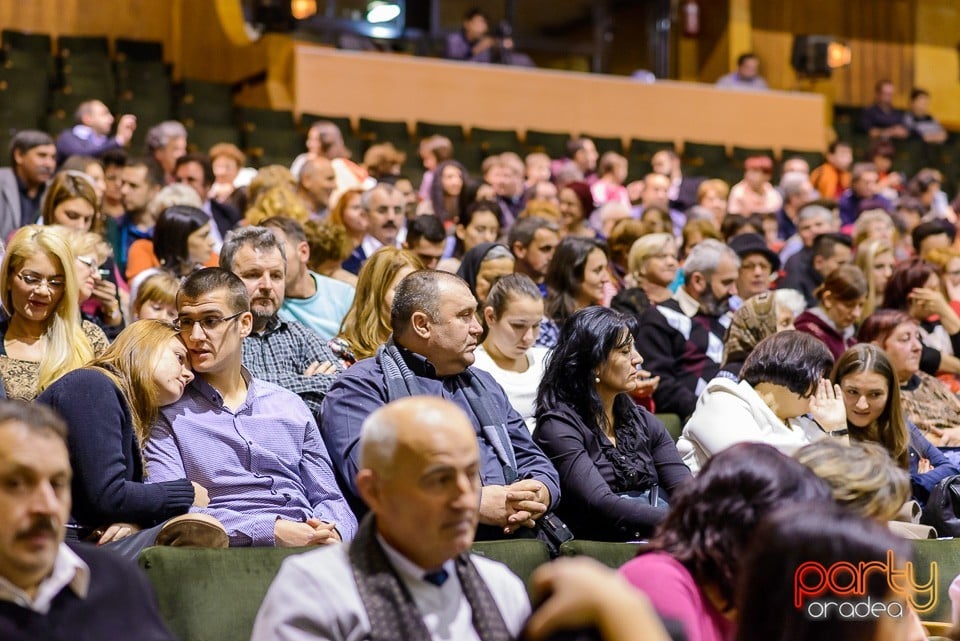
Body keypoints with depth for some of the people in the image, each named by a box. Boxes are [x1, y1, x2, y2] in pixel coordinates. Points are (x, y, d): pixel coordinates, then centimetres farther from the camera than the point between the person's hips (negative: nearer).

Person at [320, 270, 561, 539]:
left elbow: (533, 459, 26)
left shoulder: (484, 385, 29)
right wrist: (475, 503, -17)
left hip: (511, 534, 6)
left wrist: (539, 493, -1)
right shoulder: (360, 387, 3)